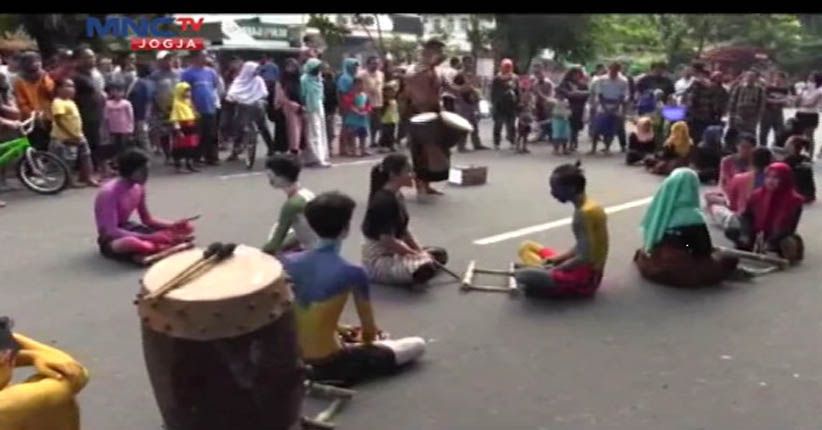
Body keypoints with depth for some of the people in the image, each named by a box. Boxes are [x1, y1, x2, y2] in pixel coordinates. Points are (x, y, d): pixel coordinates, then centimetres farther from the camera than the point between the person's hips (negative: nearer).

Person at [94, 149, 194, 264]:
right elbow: (111, 231, -30)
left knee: (186, 229, -2)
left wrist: (173, 225, -11)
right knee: (132, 243, -46)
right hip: (111, 239, -8)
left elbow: (147, 219, 7)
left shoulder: (139, 188, -1)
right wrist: (150, 237, -37)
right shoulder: (109, 192, -24)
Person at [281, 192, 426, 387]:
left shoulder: (288, 262, -6)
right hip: (328, 364, -6)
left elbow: (302, 315, 8)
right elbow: (369, 332, -7)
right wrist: (363, 340, 16)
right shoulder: (352, 273, -20)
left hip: (293, 359, 6)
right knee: (418, 345, 6)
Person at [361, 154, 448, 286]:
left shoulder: (397, 196, 5)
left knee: (440, 255, 14)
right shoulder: (384, 201, -25)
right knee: (425, 269, -32)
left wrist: (421, 251, -1)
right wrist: (416, 255, -17)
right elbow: (387, 241, -27)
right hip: (379, 258, -10)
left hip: (394, 251, 10)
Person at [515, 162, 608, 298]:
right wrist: (554, 260, 5)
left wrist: (554, 270, -14)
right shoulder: (589, 205, 6)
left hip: (584, 277, -10)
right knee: (526, 247, 19)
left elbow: (584, 258, -26)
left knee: (521, 275, -24)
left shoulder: (584, 213, -24)